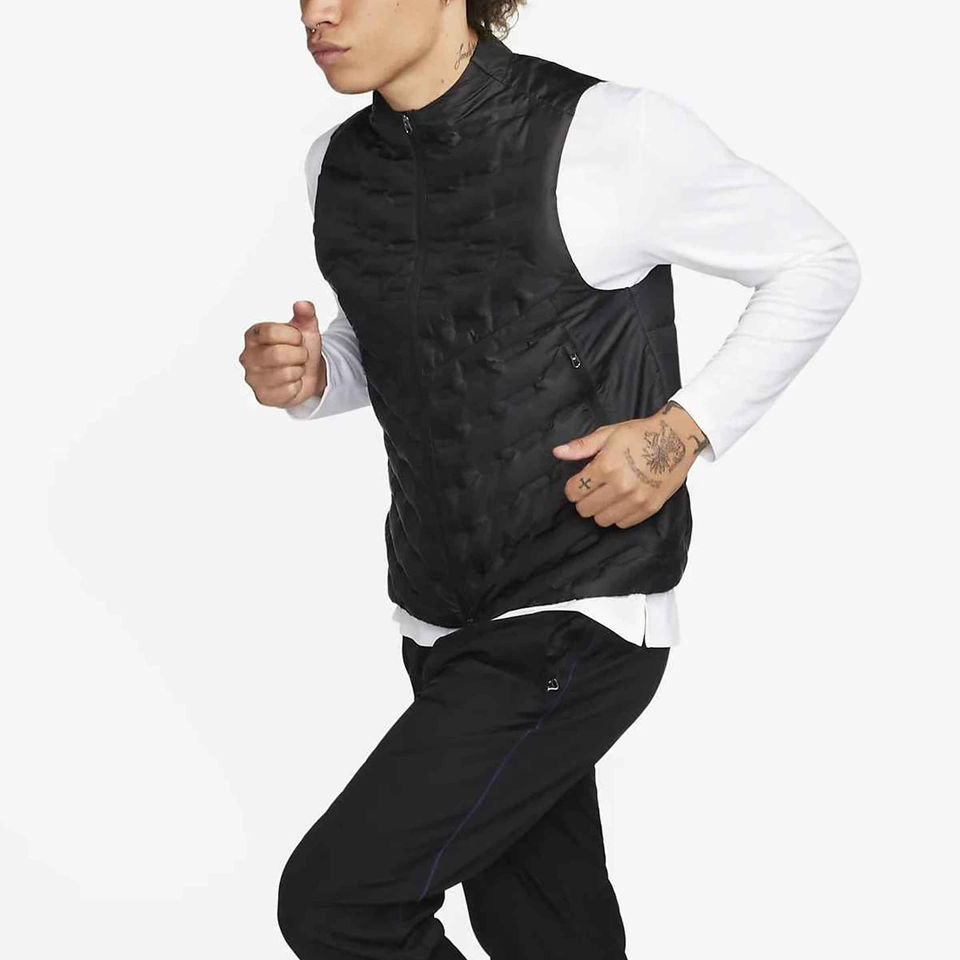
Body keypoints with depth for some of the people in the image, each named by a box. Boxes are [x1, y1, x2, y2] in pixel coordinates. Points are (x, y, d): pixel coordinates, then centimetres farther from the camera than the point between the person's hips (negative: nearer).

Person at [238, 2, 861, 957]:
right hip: (442, 622, 6)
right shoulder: (338, 164, 2)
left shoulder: (613, 134, -17)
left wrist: (683, 429, -16)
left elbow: (818, 262, -4)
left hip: (578, 627, -6)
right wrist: (310, 376, -4)